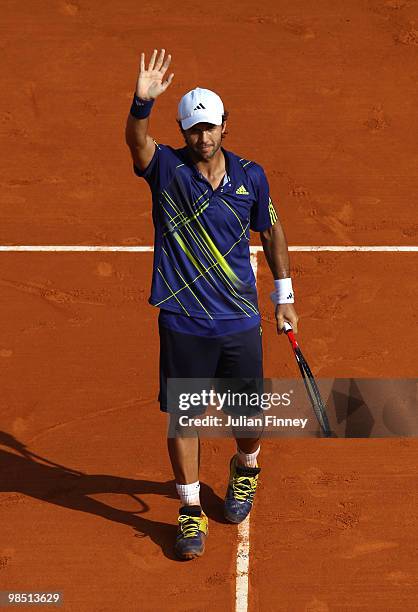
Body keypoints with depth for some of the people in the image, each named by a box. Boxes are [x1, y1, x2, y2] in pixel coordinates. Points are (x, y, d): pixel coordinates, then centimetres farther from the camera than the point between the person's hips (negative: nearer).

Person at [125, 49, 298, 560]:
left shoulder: (250, 177, 0)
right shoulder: (167, 169, -7)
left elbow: (271, 232, 13)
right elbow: (137, 140, -29)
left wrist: (284, 297, 16)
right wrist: (143, 101, -49)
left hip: (239, 322, 2)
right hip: (182, 325, -2)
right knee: (183, 418, 4)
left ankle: (245, 470, 45)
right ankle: (190, 511, 20)